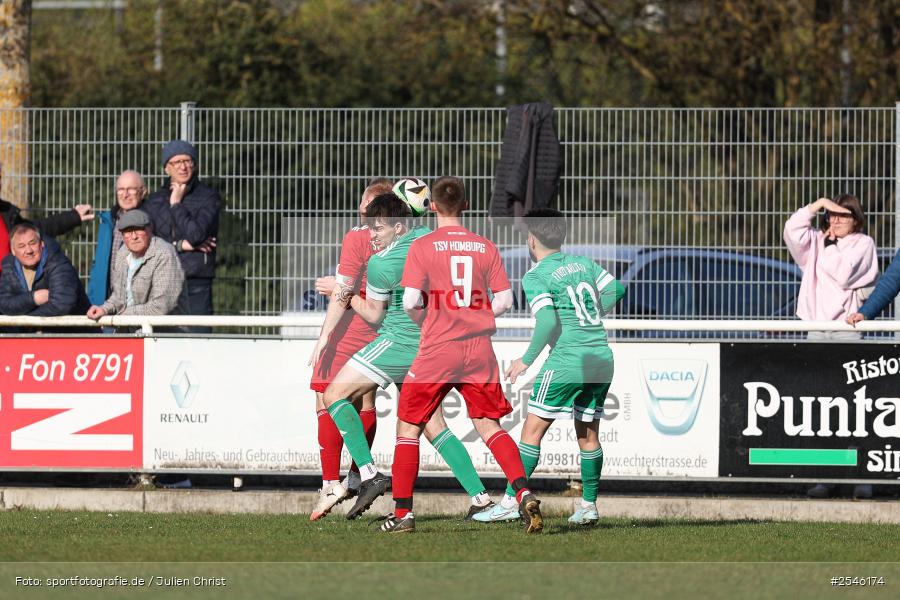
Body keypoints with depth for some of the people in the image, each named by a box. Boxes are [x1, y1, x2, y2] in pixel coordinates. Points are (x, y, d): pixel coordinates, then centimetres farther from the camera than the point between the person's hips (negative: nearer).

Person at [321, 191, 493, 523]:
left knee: (334, 394, -1)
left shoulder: (380, 264, -16)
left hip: (398, 343, -8)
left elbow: (375, 316, -4)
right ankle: (480, 496, 3)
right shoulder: (426, 236, 3)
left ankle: (369, 475, -12)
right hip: (430, 344, 8)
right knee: (434, 426, 12)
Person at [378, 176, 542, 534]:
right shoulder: (486, 248, 5)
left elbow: (411, 302, -11)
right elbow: (504, 301, 3)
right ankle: (523, 493, -12)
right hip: (479, 350, 3)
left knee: (408, 426, 9)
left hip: (437, 350, -3)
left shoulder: (422, 246, -5)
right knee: (488, 425, 8)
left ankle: (402, 513, 7)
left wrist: (425, 320, 10)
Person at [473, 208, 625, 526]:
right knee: (588, 434, 14)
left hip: (567, 360, -7)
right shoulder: (583, 263, 13)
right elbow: (616, 289, 20)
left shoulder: (535, 278, -6)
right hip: (602, 357, 7)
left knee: (533, 429, -2)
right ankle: (589, 505, 17)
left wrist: (527, 360, -8)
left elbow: (548, 321, -17)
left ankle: (512, 501, -4)